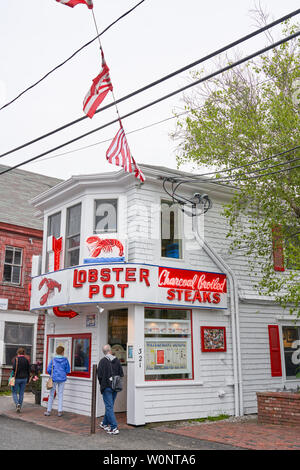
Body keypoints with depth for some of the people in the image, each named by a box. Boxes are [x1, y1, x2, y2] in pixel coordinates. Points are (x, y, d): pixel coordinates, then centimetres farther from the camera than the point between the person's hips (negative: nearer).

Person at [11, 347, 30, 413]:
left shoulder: (15, 359, -9)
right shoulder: (26, 360, 2)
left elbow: (14, 369, -18)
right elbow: (28, 370, 5)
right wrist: (27, 379, 15)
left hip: (17, 378, -3)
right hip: (24, 378, 3)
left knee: (14, 393, 9)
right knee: (21, 393, 11)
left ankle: (17, 404, -12)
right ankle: (19, 407, 13)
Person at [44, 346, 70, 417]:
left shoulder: (53, 360, -6)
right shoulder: (65, 360, -4)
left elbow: (48, 370, -5)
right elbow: (68, 370, 1)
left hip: (54, 378, -1)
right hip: (62, 379, 1)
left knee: (51, 394, 9)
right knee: (60, 394, 9)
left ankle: (48, 411, 13)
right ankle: (59, 411, 9)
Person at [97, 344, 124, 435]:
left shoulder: (103, 361, -11)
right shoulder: (117, 360, 2)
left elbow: (100, 375, -12)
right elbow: (121, 374, 3)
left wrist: (102, 385, 4)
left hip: (107, 387, -5)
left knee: (109, 407, -3)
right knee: (109, 406, 19)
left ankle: (114, 428, -8)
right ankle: (105, 423, 34)